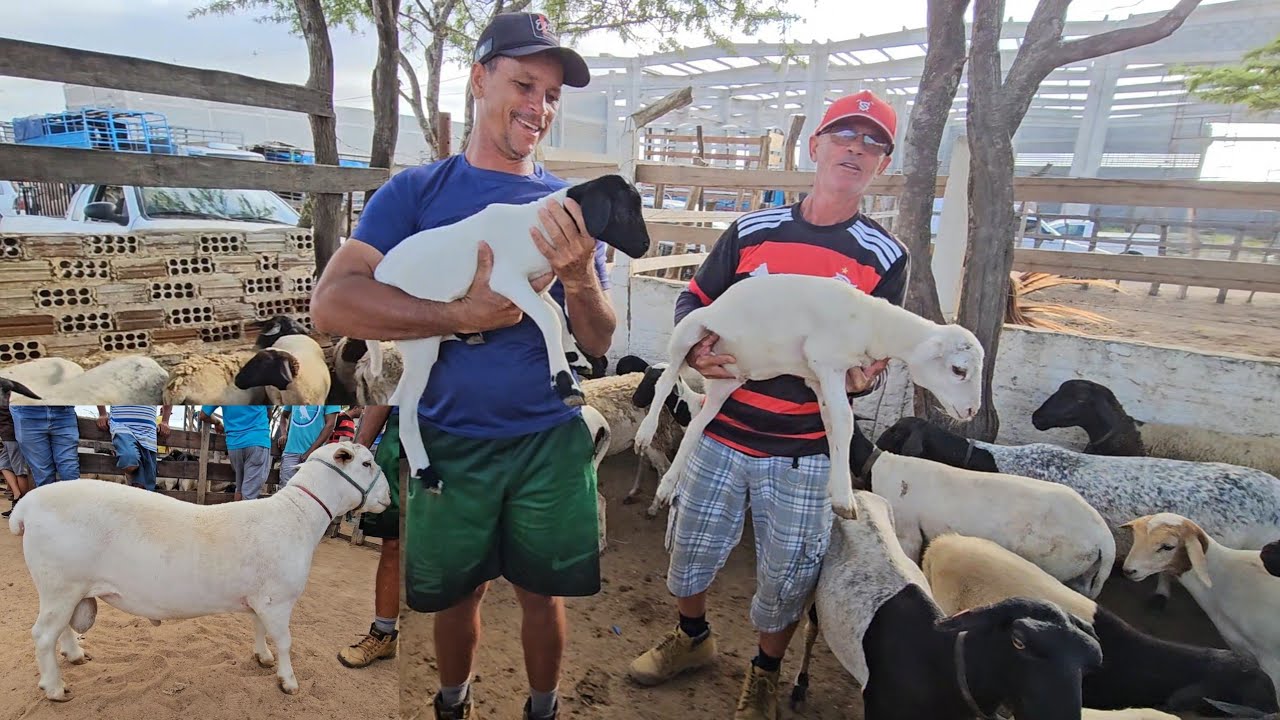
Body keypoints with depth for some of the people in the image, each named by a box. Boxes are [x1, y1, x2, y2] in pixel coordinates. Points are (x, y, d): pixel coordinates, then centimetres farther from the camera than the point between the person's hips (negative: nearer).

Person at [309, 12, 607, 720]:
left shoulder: (569, 207, 3)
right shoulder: (416, 191, -1)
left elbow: (598, 344, 0)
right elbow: (331, 302, -13)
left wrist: (578, 272, -20)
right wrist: (466, 315, -20)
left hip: (549, 440, 1)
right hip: (448, 440, 0)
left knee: (541, 592, 14)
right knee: (456, 593, 17)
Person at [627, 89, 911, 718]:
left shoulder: (884, 257, -2)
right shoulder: (751, 231, 1)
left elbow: (876, 354, 2)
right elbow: (693, 300, 7)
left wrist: (859, 379, -22)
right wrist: (696, 348, -15)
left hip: (803, 453, -1)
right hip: (721, 434, 2)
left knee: (785, 579, 13)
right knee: (691, 553, 17)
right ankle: (692, 637, 48)